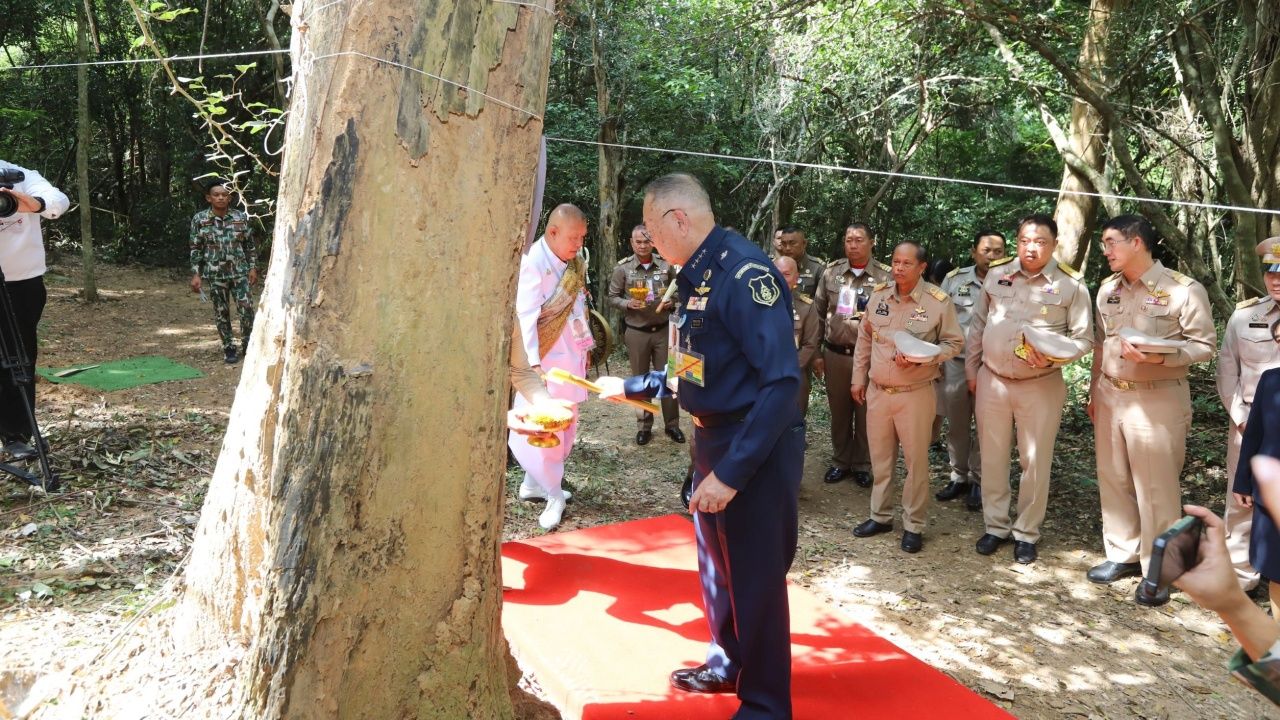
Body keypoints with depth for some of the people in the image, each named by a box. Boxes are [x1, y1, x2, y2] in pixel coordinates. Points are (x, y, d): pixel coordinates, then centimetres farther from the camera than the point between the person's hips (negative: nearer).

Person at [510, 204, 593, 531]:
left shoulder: (572, 262, 7)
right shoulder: (534, 262, -17)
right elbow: (526, 314, -23)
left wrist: (585, 345, 16)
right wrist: (533, 363, -30)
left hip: (569, 355, 8)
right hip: (542, 357, -8)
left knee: (565, 424, 13)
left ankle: (535, 483, 26)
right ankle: (553, 495, 2)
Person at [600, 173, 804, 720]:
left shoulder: (744, 271, -22)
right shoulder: (697, 275, 8)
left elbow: (782, 380, -29)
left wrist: (732, 470, -31)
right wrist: (632, 387, 21)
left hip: (757, 448, -9)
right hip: (714, 437, 9)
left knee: (755, 577, 4)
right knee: (717, 563, 23)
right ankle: (728, 663, 45)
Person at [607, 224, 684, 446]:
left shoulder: (666, 265, 0)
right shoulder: (622, 268, -5)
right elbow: (613, 297, 0)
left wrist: (671, 302, -9)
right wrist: (628, 304, -18)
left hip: (663, 330, 1)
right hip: (636, 332, -1)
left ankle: (672, 424, 16)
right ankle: (644, 426, 19)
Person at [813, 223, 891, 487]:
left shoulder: (885, 277, -5)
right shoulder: (831, 272, 4)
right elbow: (819, 314, 8)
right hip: (835, 354, 2)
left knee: (865, 414, 8)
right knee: (839, 412, 12)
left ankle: (862, 465, 23)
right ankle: (840, 461, 27)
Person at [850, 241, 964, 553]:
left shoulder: (938, 301, -10)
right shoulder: (878, 294, 2)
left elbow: (954, 342, -3)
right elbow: (865, 339, 12)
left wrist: (920, 358, -19)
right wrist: (858, 379, 13)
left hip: (915, 394, -4)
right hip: (877, 391, 4)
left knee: (916, 460, 4)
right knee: (880, 457, 15)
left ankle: (914, 525, 18)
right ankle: (881, 515, 30)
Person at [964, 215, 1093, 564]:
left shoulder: (1071, 284, -6)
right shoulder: (996, 274, 2)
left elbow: (1084, 339, -3)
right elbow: (977, 326, 10)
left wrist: (1052, 356, -21)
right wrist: (971, 372, 10)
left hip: (1040, 385, -3)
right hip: (991, 380, 3)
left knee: (1035, 461, 6)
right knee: (992, 457, 11)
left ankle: (1026, 533, 21)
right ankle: (995, 526, 25)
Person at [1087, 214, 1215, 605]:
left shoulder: (1184, 289, -10)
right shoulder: (1108, 289, 10)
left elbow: (1204, 345, -10)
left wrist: (1158, 357, -25)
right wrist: (1094, 393, 16)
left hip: (1157, 400, -6)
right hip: (1110, 396, 6)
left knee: (1155, 486, -1)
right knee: (1113, 479, 13)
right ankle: (1123, 554, 27)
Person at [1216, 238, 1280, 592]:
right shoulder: (1244, 315, 2)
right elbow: (1227, 371, 6)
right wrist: (1240, 417, -3)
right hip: (1251, 424, 2)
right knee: (1242, 501, 10)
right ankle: (1239, 575, 22)